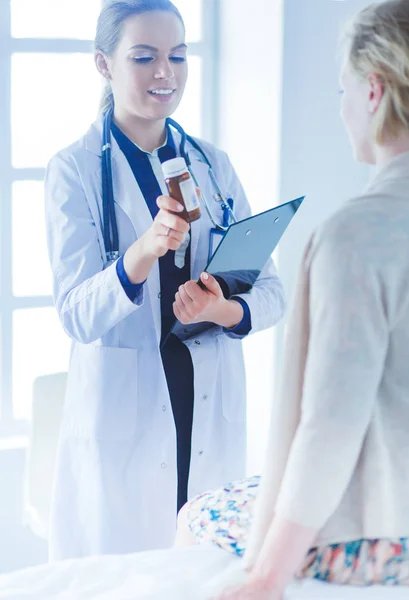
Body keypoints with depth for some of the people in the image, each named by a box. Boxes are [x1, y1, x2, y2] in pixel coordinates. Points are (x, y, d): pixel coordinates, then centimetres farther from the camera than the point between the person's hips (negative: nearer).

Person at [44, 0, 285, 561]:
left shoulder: (213, 164, 7)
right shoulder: (75, 169, -5)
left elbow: (270, 289, 6)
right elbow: (77, 314, -14)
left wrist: (225, 309, -17)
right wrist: (142, 252, -32)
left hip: (213, 414, 4)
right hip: (122, 417, -4)